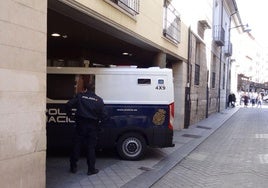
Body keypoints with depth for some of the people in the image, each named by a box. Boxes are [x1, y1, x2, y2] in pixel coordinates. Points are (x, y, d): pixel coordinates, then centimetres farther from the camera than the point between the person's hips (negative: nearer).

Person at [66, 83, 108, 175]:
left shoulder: (80, 96, 1)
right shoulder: (99, 100, 2)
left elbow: (69, 104, -8)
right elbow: (103, 115, -3)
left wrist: (69, 113, 10)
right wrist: (102, 118, 19)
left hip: (81, 124, 0)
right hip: (92, 126, 0)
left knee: (76, 145, 11)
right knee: (91, 147, 7)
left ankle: (73, 167, 18)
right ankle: (91, 169, 10)